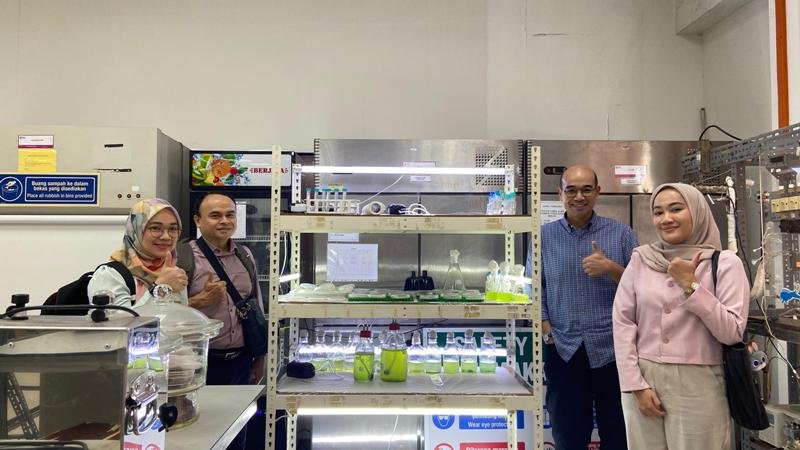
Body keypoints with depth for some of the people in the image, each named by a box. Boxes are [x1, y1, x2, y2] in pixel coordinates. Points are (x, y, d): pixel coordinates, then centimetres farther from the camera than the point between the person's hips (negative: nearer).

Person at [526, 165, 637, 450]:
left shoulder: (621, 234, 2)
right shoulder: (543, 236, 4)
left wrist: (611, 268, -16)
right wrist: (547, 331, -4)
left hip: (612, 349, 0)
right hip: (564, 350, 1)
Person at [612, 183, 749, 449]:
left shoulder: (725, 263, -3)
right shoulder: (641, 259, 2)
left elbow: (732, 333, -9)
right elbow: (622, 321, 0)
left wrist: (691, 285, -15)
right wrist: (635, 384, -5)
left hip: (698, 385, -2)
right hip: (643, 379, 2)